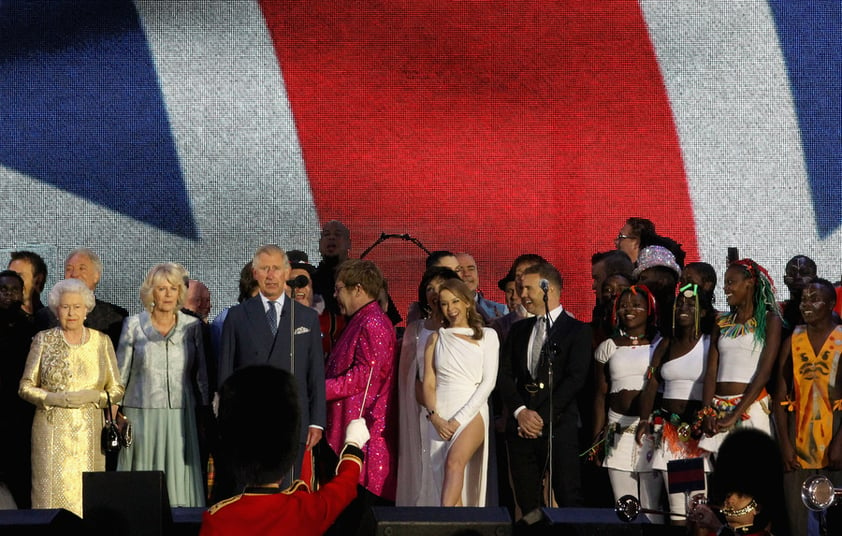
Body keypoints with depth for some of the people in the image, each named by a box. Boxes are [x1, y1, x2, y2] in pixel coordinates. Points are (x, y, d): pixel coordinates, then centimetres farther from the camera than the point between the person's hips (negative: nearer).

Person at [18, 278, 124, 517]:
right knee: (52, 491, -6)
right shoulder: (44, 340, 5)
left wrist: (92, 396, -10)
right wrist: (54, 399, -12)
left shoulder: (101, 341, 8)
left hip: (88, 432, 1)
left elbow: (116, 390, 9)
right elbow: (26, 387, 5)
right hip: (52, 431, -1)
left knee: (86, 496, -3)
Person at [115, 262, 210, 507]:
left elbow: (201, 375, 10)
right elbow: (120, 374, 7)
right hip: (142, 416, -1)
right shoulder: (134, 325, 4)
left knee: (180, 481, -3)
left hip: (180, 418, 1)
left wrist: (205, 411, 5)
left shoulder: (192, 326, 6)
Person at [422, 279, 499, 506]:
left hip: (472, 413, -3)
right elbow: (428, 383, 11)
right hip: (441, 418, 3)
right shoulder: (436, 339, 16)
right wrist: (435, 417, -8)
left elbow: (488, 382, 1)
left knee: (455, 462, -30)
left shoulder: (487, 336, 9)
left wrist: (459, 420, -8)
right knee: (451, 489, -5)